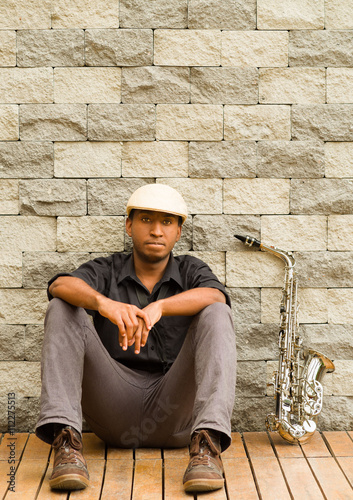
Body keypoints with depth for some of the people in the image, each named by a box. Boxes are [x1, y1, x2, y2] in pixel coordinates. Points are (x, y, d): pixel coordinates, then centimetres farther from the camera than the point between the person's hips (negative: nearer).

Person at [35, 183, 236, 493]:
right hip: (114, 414, 1)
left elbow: (215, 296, -17)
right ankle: (66, 438, -31)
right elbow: (60, 286, -15)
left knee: (216, 315, -20)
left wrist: (157, 307, -36)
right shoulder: (106, 271, 9)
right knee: (62, 309, -14)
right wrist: (104, 303, -38)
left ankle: (207, 443, -37)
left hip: (175, 413, 0)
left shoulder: (191, 271, 9)